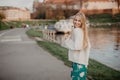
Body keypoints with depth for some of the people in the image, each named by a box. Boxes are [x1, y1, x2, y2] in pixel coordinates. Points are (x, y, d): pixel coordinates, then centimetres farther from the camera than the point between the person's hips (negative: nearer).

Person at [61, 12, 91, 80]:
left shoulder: (76, 30, -16)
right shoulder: (82, 31, 11)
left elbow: (77, 46, -22)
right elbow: (88, 46, 14)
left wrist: (66, 42, -8)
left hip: (78, 61, -9)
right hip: (82, 61, 9)